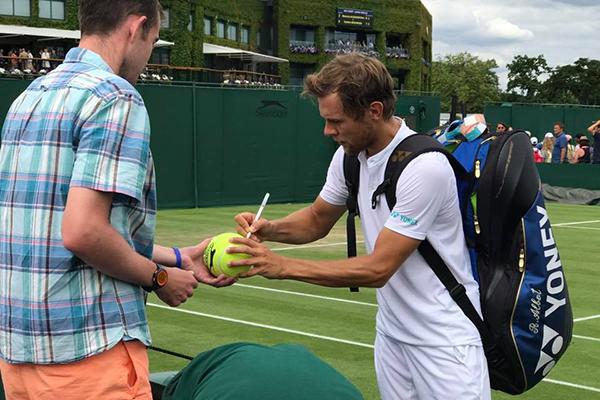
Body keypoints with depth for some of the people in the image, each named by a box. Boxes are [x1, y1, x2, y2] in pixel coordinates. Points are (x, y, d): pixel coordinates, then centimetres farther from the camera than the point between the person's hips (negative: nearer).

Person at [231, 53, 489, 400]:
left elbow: (378, 269, -24)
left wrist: (282, 266, -24)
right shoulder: (349, 154, 0)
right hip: (392, 333, 7)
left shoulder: (425, 166, -24)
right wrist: (269, 229, -5)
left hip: (445, 341, -7)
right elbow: (318, 220, 16)